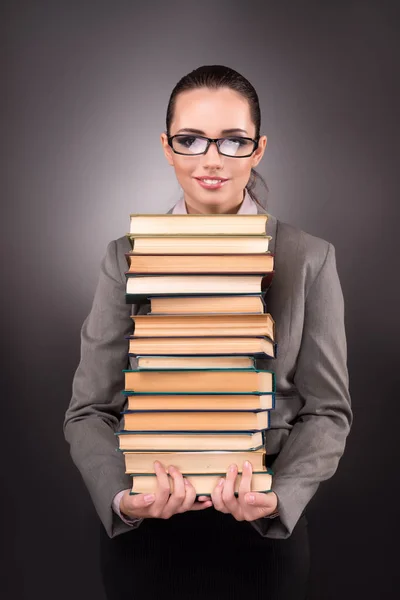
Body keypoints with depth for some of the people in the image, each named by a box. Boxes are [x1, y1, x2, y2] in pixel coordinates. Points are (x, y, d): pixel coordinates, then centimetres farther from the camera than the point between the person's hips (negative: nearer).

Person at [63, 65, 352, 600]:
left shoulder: (309, 259, -5)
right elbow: (90, 410, -3)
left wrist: (280, 495, -19)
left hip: (264, 534, 0)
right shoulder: (127, 258, -3)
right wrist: (121, 496, -20)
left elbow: (328, 409, -3)